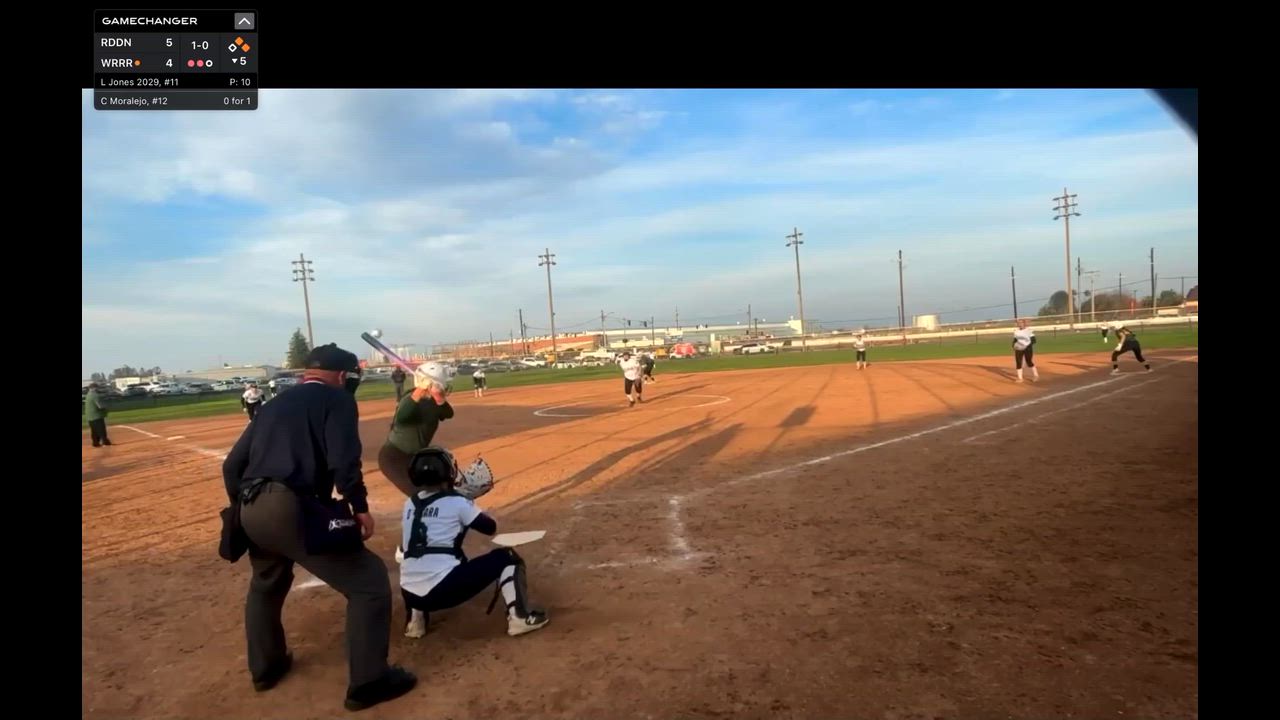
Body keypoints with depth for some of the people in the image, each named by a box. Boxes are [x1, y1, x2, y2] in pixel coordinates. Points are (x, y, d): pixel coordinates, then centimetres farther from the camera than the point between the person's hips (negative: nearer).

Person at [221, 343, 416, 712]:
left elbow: (232, 466, 22)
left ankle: (266, 667, 50)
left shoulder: (274, 404, 23)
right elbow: (343, 461, -15)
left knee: (266, 585, 35)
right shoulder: (337, 399, 2)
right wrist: (360, 507, -5)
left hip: (252, 511, 8)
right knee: (369, 581, 2)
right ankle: (367, 682, 4)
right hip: (292, 510, -8)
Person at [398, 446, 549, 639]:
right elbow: (491, 528, 11)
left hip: (410, 593, 6)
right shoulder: (457, 502, -1)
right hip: (444, 589, -6)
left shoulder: (409, 505, 13)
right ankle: (520, 616, 0)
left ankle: (416, 617, 23)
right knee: (507, 558, 9)